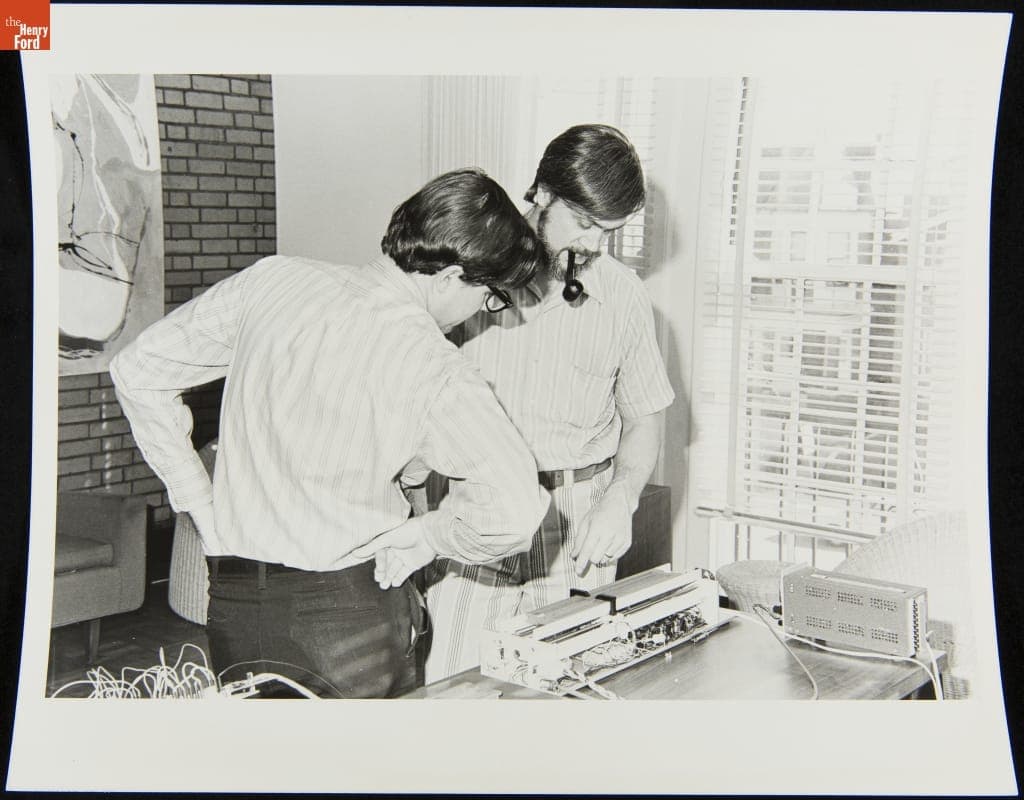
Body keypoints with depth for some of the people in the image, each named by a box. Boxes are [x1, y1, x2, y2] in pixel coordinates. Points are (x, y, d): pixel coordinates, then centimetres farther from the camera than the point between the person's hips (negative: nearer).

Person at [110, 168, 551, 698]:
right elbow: (515, 509, -26)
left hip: (229, 597, 5)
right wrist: (426, 536, -6)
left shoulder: (271, 279, -2)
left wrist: (200, 505, 7)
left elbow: (136, 369, 5)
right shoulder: (431, 368, -16)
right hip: (348, 611, -5)